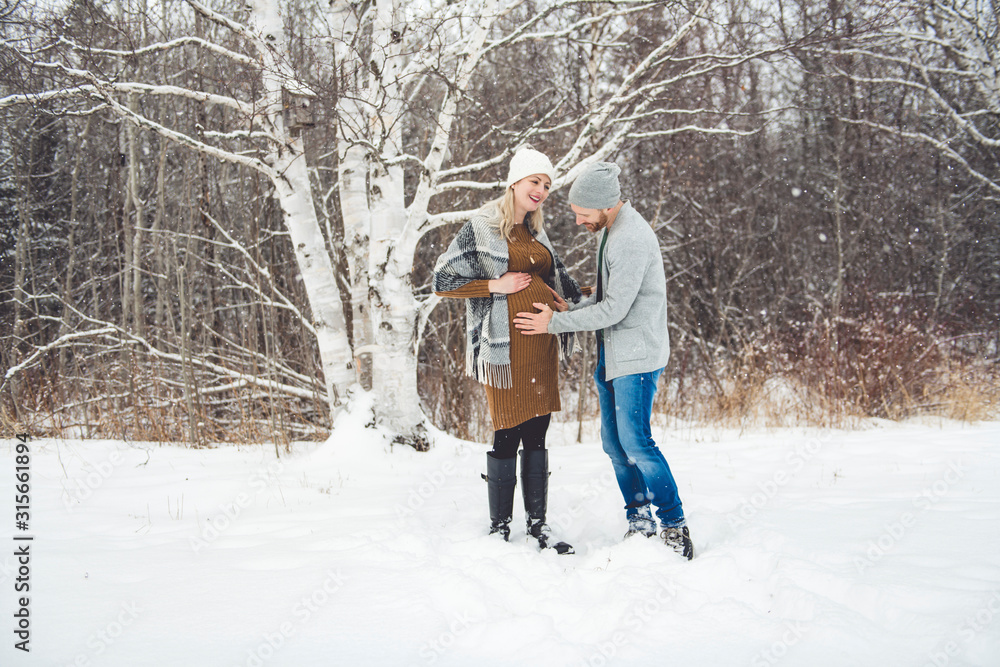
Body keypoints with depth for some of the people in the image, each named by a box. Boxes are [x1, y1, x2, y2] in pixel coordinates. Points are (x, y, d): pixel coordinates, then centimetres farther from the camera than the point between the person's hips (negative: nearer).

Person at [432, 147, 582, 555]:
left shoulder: (538, 236, 17)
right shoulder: (480, 229, -3)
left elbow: (558, 278, 31)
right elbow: (442, 280, -5)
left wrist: (567, 302, 9)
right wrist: (495, 285, -12)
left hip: (542, 342, 6)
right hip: (505, 346, -6)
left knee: (537, 434, 8)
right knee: (508, 435, -4)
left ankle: (537, 523, 16)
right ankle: (499, 528, 8)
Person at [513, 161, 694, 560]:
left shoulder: (631, 238, -20)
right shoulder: (610, 232, 13)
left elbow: (614, 309, -21)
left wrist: (554, 324, -13)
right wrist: (566, 311, 6)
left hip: (637, 355, -10)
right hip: (612, 355, 10)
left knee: (635, 441, -11)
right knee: (614, 444, 10)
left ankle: (676, 526, -1)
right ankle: (640, 523, 19)